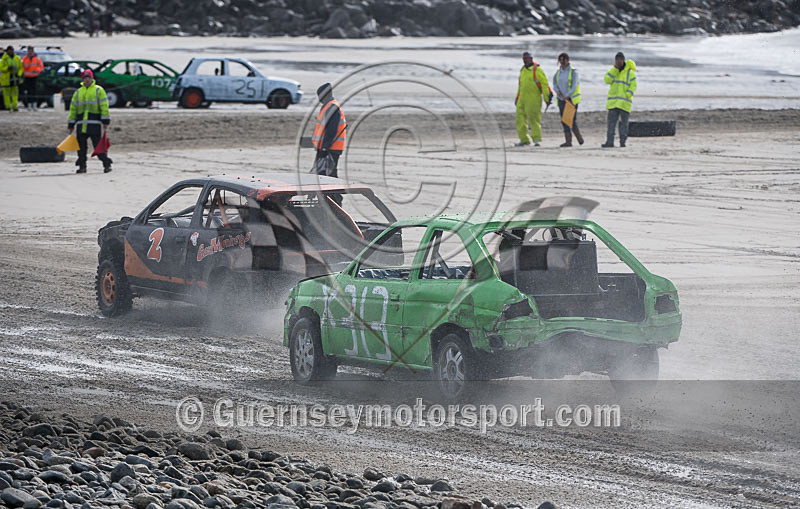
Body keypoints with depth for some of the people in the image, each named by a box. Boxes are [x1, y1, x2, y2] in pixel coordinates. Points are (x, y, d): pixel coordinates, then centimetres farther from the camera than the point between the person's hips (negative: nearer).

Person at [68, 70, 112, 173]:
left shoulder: (98, 90, 5)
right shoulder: (78, 92, 17)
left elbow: (104, 106, -2)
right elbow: (73, 109, 18)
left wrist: (105, 122, -10)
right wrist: (71, 125, 13)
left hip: (94, 123, -4)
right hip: (81, 124, 4)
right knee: (81, 145, 3)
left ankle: (107, 164, -3)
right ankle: (82, 166, 11)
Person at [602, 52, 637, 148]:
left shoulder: (630, 72, 0)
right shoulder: (613, 71, 14)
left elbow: (633, 86, -5)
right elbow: (607, 80, -2)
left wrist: (627, 95, -20)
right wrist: (615, 68, -6)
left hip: (625, 102, -4)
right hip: (613, 102, 4)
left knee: (623, 122, 0)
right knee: (611, 122, -3)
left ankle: (622, 142, 4)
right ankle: (609, 142, -5)